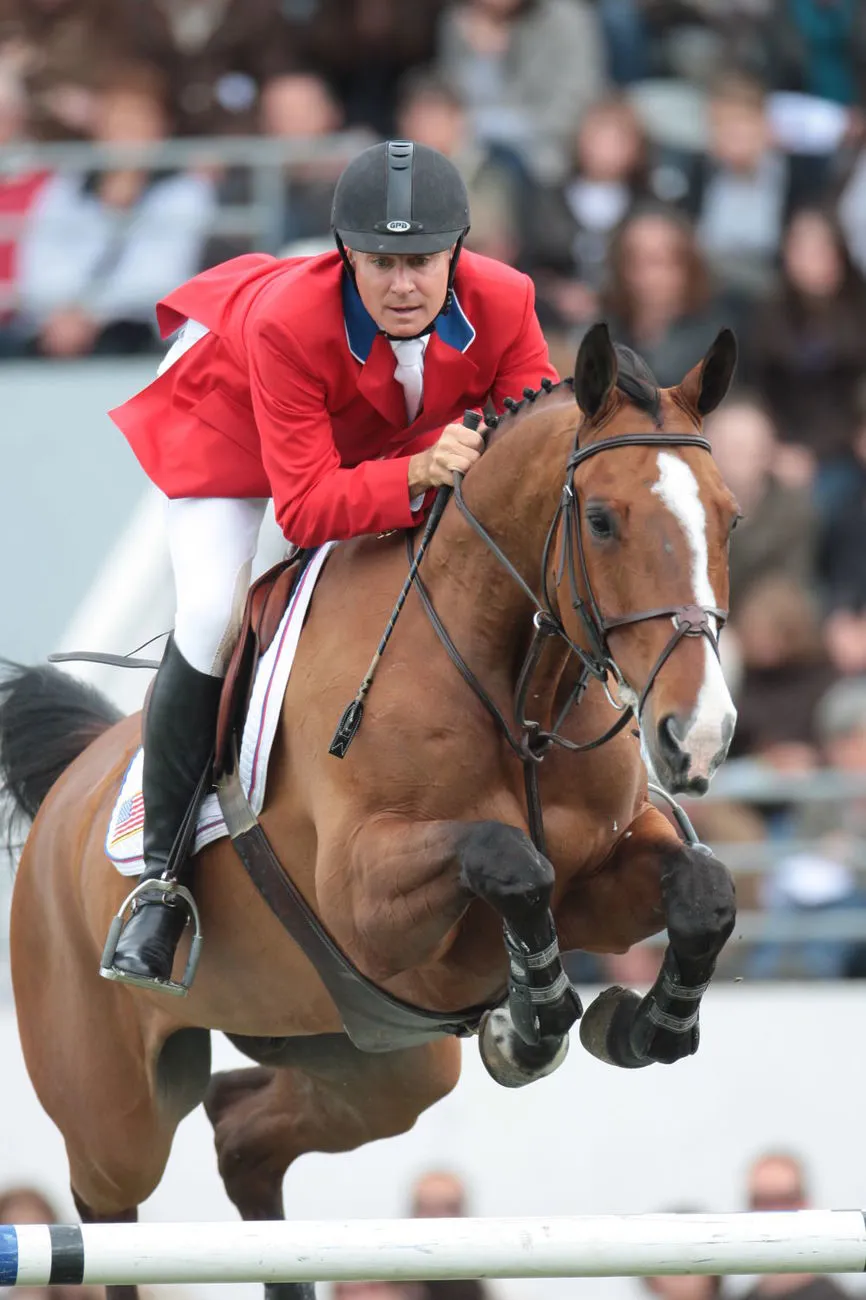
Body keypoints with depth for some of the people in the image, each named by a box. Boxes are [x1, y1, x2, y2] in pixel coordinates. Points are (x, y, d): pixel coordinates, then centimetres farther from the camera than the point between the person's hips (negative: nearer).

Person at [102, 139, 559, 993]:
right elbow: (305, 507, -42)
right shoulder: (287, 322, -43)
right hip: (236, 418, -4)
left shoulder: (501, 306, -33)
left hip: (414, 437, 4)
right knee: (212, 621, -19)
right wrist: (418, 475, -58)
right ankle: (162, 874, -5)